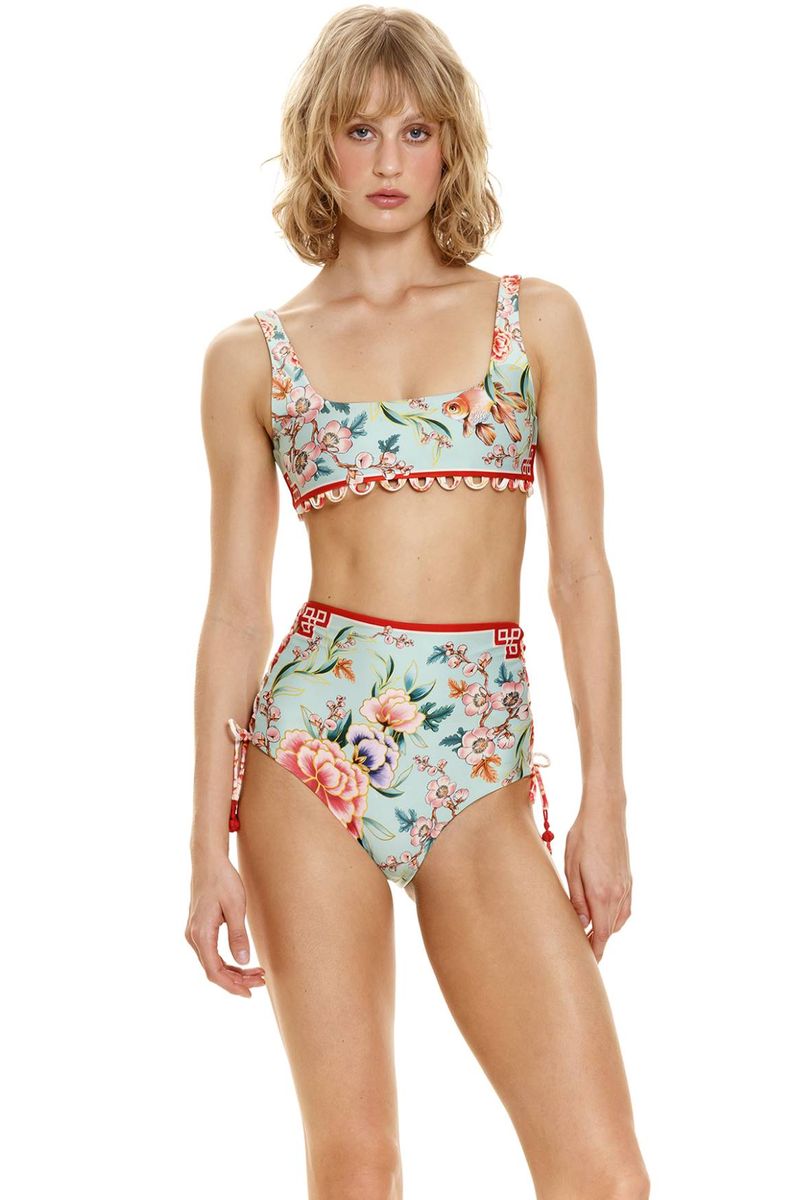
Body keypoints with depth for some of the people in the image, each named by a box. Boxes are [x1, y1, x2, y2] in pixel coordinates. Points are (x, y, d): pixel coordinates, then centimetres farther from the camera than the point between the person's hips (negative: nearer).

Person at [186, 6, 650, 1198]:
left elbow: (582, 573, 6)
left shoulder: (537, 319, 8)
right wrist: (209, 843, 2)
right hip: (315, 738, 0)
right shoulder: (252, 357, 7)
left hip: (484, 764, 1)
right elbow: (236, 606, 6)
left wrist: (605, 798, 0)